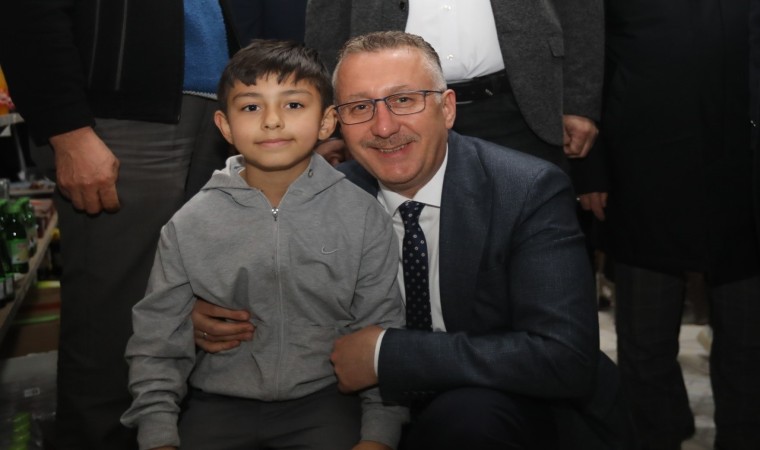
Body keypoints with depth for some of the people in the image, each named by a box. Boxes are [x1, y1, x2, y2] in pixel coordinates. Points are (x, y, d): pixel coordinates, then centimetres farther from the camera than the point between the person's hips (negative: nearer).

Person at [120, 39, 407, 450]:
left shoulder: (362, 216, -4)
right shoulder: (189, 226, -2)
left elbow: (383, 333, 1)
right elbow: (157, 342, 4)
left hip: (324, 400, -1)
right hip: (221, 404, 1)